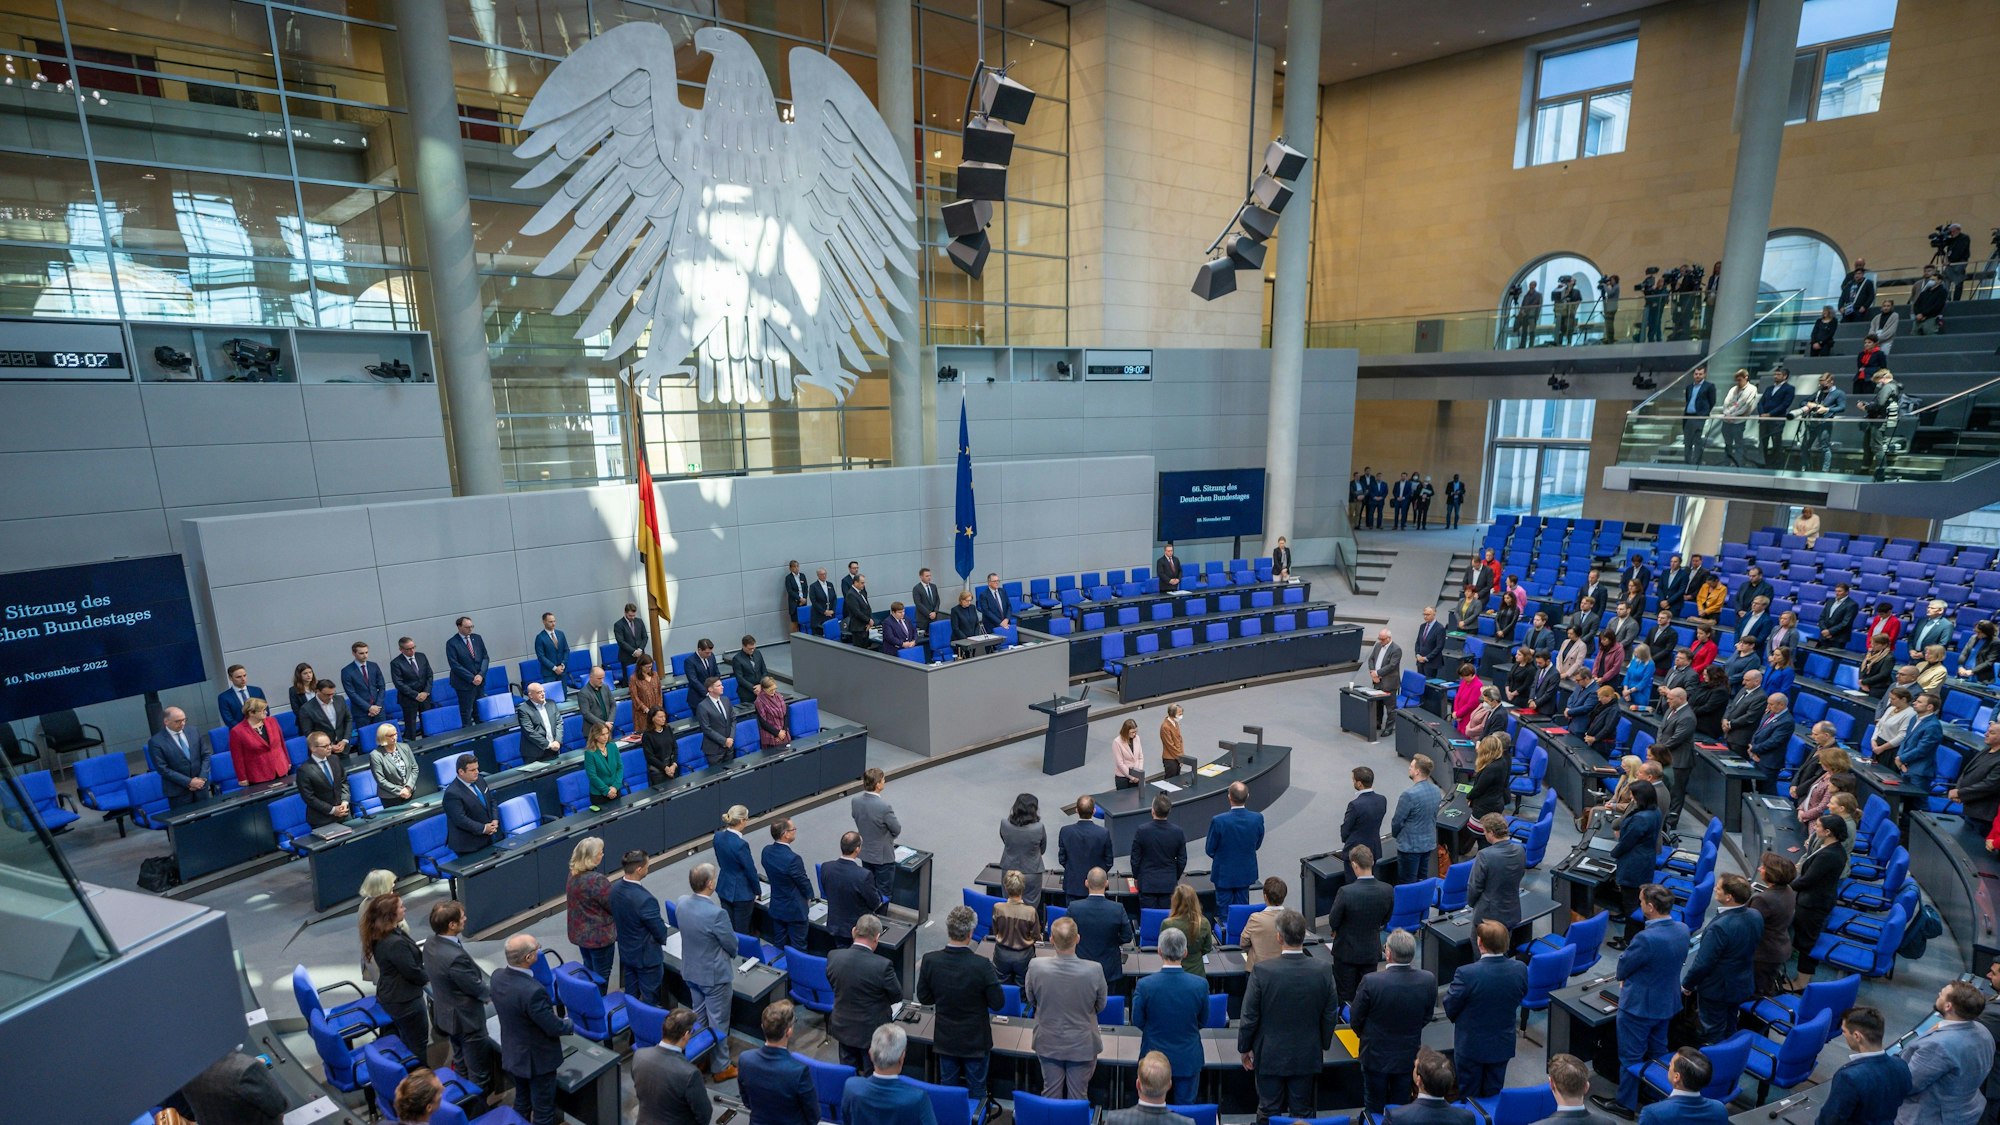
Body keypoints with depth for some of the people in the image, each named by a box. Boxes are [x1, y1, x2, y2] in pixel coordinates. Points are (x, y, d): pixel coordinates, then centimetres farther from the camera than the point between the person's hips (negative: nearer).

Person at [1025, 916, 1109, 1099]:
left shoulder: (1036, 966, -25)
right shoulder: (1095, 970, -28)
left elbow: (1031, 1001, -5)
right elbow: (1100, 1006, -8)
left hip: (1048, 1043, 1)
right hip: (1082, 1044, -1)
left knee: (1051, 1094, 21)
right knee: (1078, 1096, 19)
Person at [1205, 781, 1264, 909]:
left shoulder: (1219, 821, -27)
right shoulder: (1257, 818, -18)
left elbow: (1209, 850, -12)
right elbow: (1257, 844, 0)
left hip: (1224, 874, -3)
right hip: (1246, 873, 3)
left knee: (1224, 911, 14)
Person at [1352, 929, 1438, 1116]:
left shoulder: (1371, 982, -31)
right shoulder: (1428, 980, -21)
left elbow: (1355, 1019, -14)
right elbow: (1426, 1017, -3)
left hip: (1376, 1055, -3)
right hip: (1409, 1056, 3)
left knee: (1375, 1108, 19)